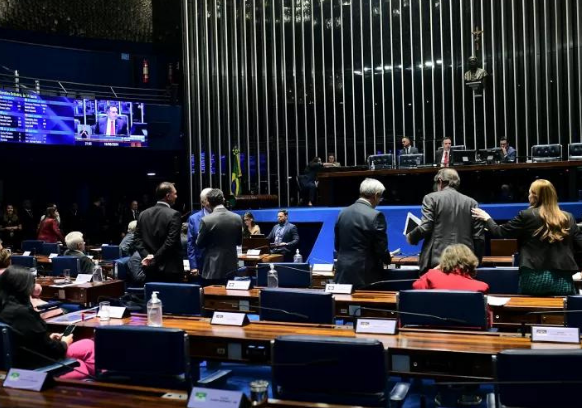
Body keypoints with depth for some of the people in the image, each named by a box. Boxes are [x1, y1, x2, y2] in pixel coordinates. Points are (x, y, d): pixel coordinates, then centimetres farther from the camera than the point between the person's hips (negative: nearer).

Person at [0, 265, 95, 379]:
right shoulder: (22, 312, -29)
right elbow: (49, 349, -20)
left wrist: (48, 338, 10)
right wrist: (64, 344, -1)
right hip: (36, 368, -9)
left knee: (89, 345, 15)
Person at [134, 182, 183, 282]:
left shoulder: (144, 214, 8)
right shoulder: (173, 214, -12)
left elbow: (137, 238, 6)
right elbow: (171, 242, -18)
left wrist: (146, 255, -2)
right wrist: (155, 258, -11)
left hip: (150, 268, 6)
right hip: (170, 269, -6)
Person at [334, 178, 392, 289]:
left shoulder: (343, 213, 6)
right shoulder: (375, 215, -13)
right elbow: (381, 249, -11)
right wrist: (387, 259, 10)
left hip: (343, 274, 6)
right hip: (366, 276, -6)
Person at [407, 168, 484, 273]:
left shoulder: (431, 198, 0)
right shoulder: (472, 202, 9)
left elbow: (425, 228, -7)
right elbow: (478, 237, 7)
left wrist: (411, 237, 12)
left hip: (437, 261, -3)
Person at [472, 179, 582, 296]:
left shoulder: (527, 216, -4)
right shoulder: (568, 218, 7)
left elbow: (500, 232, 5)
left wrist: (487, 218, 22)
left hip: (534, 278, -3)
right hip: (563, 279, 3)